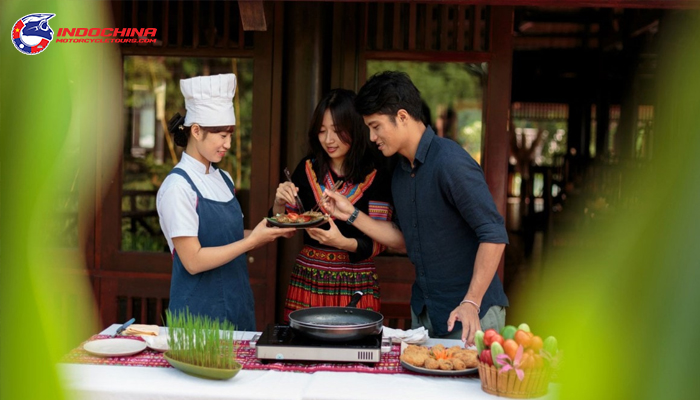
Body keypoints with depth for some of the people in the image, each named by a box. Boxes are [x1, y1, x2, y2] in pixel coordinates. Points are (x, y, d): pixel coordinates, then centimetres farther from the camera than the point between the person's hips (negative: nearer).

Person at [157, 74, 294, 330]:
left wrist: (272, 232, -3)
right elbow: (193, 261, -19)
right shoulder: (178, 187, -15)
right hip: (199, 309, -7)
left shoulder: (223, 179, 9)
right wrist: (252, 241, -19)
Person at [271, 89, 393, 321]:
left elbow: (377, 243, -8)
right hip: (308, 282, 3)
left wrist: (344, 242, -27)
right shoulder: (308, 169, 3)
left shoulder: (375, 175, -9)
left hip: (355, 286, -3)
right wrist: (280, 203, -10)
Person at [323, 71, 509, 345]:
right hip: (423, 311, 8)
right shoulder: (400, 172, 8)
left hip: (471, 312, -8)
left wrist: (471, 303, -25)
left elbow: (494, 235, -22)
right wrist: (351, 215, 6)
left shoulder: (450, 162, -19)